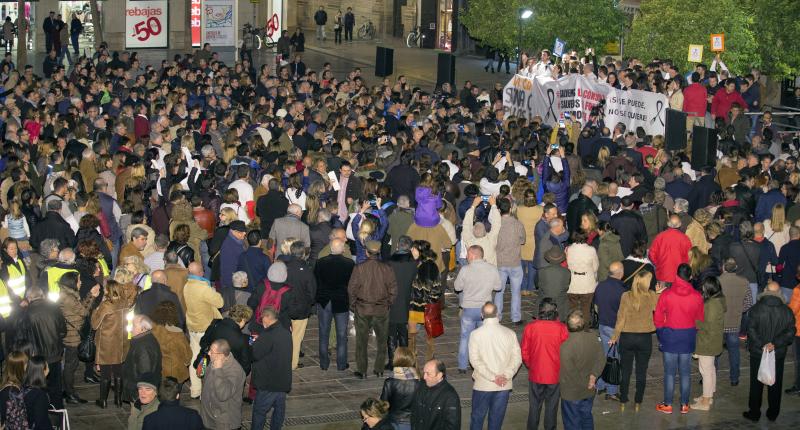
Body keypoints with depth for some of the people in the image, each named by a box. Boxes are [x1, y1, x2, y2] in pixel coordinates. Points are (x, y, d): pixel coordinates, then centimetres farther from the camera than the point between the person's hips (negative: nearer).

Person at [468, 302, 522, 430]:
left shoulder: (476, 334, -9)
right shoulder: (510, 333, -4)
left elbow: (475, 360, -14)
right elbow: (517, 358, -6)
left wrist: (493, 377, -14)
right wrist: (506, 375, -10)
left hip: (483, 385, -2)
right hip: (504, 386, 2)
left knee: (477, 417, 12)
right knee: (496, 419, 12)